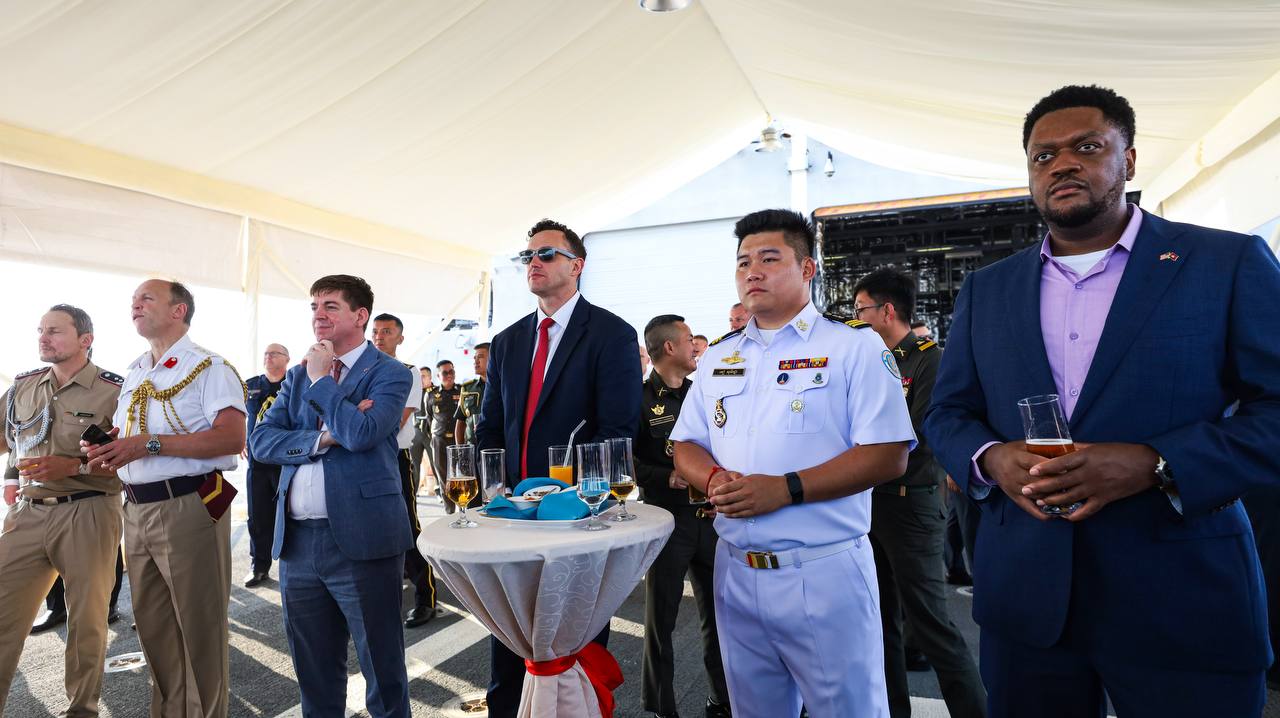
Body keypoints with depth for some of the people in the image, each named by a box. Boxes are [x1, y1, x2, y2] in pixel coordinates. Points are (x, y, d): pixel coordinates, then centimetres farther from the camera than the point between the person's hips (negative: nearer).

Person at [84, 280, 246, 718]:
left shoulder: (208, 367, -8)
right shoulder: (134, 374, 18)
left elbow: (232, 437, -21)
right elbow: (121, 434, 27)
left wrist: (150, 444, -22)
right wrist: (103, 449, 3)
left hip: (188, 507, -8)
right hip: (136, 509, 8)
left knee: (199, 626, 1)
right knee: (151, 624, 18)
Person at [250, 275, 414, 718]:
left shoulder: (390, 373, -4)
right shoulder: (298, 375, 14)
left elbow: (362, 433, -20)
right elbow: (261, 439, 4)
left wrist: (321, 378, -8)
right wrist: (322, 438, -12)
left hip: (361, 538, -6)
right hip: (297, 540, 6)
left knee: (381, 668, 6)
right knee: (313, 670, 20)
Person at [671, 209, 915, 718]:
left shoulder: (854, 346, -6)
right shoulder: (718, 357, 10)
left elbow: (888, 455, -13)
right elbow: (686, 446, 12)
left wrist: (785, 489, -22)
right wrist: (714, 480, -11)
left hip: (824, 574, -5)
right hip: (735, 571, 5)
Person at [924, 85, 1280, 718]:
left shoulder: (1229, 262, 0)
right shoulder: (986, 289, 8)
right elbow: (947, 413, 9)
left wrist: (1155, 464, -20)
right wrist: (990, 458, -11)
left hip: (1184, 603, -2)